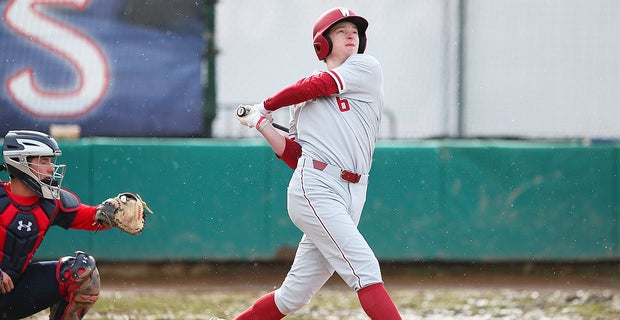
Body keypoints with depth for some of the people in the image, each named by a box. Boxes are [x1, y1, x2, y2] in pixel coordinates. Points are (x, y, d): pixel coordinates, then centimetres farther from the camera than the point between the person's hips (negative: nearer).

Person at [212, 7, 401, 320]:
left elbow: (314, 87, 1)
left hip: (350, 196, 1)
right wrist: (261, 125, 8)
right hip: (314, 188, -1)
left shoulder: (366, 69, 10)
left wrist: (266, 106, 15)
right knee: (365, 269, -17)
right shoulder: (301, 100, 17)